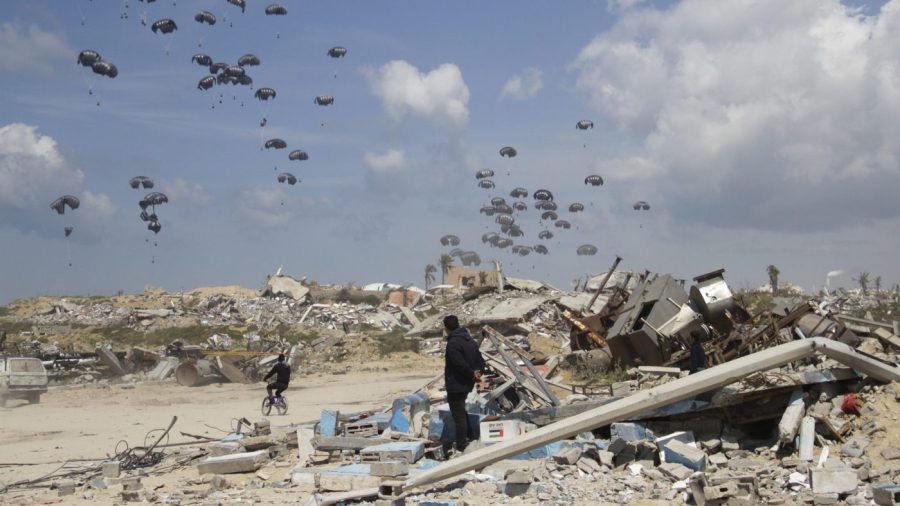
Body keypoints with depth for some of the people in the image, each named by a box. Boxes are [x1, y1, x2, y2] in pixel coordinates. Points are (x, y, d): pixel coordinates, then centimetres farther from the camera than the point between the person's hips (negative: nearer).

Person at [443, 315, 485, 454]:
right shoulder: (470, 340, 10)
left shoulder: (453, 343, -21)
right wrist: (477, 373, -3)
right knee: (462, 412, 26)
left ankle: (461, 446, 2)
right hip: (467, 384, 9)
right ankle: (465, 437, 37)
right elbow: (480, 360, 11)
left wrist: (472, 374, -14)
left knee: (458, 415, -2)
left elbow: (461, 364, -29)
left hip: (455, 385, -9)